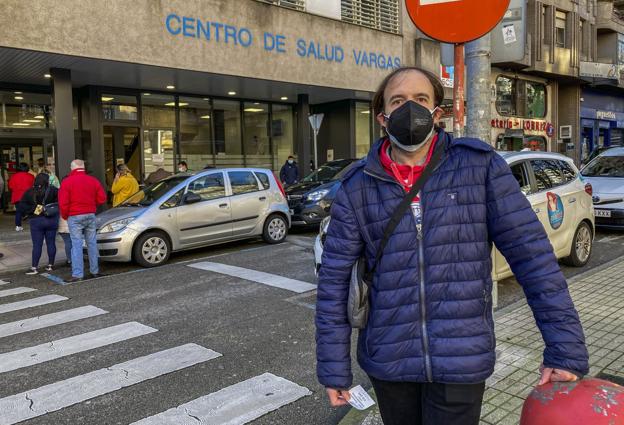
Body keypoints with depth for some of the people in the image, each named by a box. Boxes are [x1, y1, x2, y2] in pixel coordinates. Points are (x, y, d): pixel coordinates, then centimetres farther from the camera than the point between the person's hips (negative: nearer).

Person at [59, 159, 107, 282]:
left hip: (74, 217, -4)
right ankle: (95, 271, 17)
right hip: (90, 215, 4)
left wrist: (65, 216, 5)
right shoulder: (93, 180, 5)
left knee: (76, 245, -3)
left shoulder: (67, 182, -7)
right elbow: (102, 199, 4)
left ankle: (77, 274, -7)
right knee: (92, 243, 11)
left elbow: (63, 203, -11)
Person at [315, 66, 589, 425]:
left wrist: (567, 349, -9)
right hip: (388, 362, 2)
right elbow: (335, 280, -3)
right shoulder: (358, 188, -4)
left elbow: (531, 251, -7)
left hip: (462, 363, -1)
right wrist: (334, 367, -2)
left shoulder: (480, 166, -6)